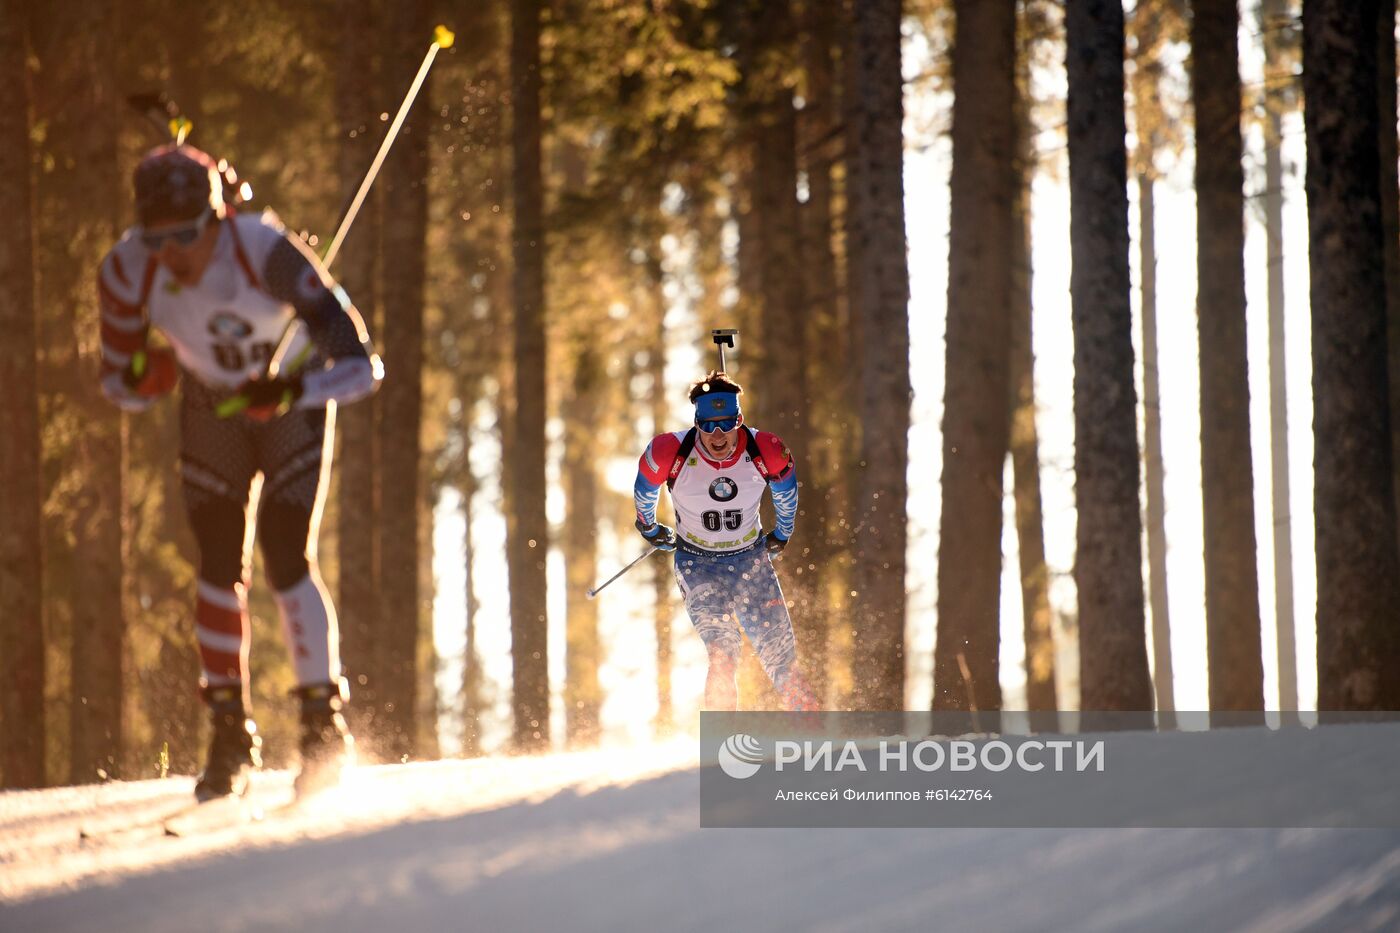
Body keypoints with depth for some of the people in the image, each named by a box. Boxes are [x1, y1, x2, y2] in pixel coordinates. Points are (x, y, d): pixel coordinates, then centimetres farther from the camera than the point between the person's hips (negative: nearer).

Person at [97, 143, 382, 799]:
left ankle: (325, 721, 2)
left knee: (287, 561, -14)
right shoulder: (127, 273, -26)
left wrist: (290, 392, -48)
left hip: (292, 405, -3)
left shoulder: (267, 253, -36)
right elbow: (120, 386, -11)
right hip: (211, 413, 3)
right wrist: (145, 378, -34)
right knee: (218, 567, -5)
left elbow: (361, 365, -34)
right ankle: (230, 733, 9)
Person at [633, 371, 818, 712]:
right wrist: (649, 526, 18)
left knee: (781, 658, -1)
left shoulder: (766, 452, -19)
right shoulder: (670, 453, -23)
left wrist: (782, 533, 20)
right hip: (698, 564, -2)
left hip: (751, 559, 2)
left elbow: (786, 490, 5)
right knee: (723, 655, -21)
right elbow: (645, 489, 1)